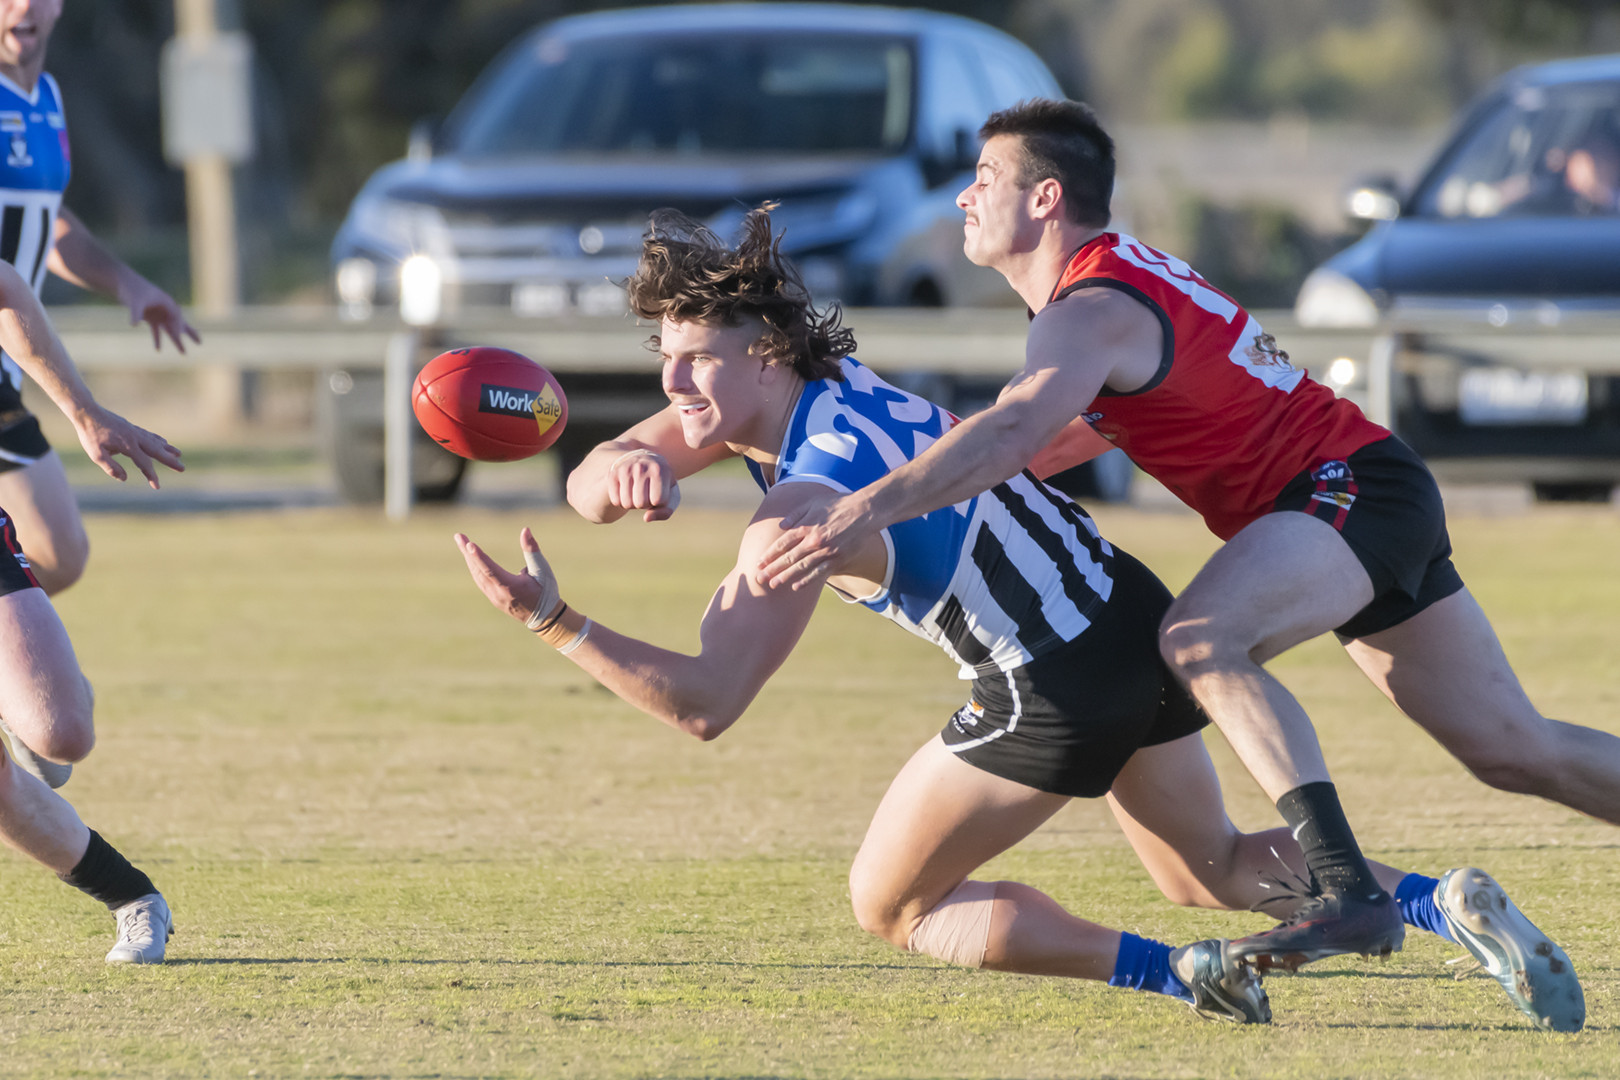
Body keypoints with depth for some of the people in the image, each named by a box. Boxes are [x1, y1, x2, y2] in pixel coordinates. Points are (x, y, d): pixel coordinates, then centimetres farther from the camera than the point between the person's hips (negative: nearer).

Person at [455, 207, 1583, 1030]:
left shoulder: (803, 505, -23)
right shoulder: (813, 381, 2)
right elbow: (595, 478, 4)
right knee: (1216, 867, 27)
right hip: (1138, 619, 9)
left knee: (892, 905, 9)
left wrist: (556, 619, -33)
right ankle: (1442, 902, 6)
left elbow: (706, 705, -27)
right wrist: (628, 470, -20)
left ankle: (1181, 973, -3)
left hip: (1056, 692, -9)